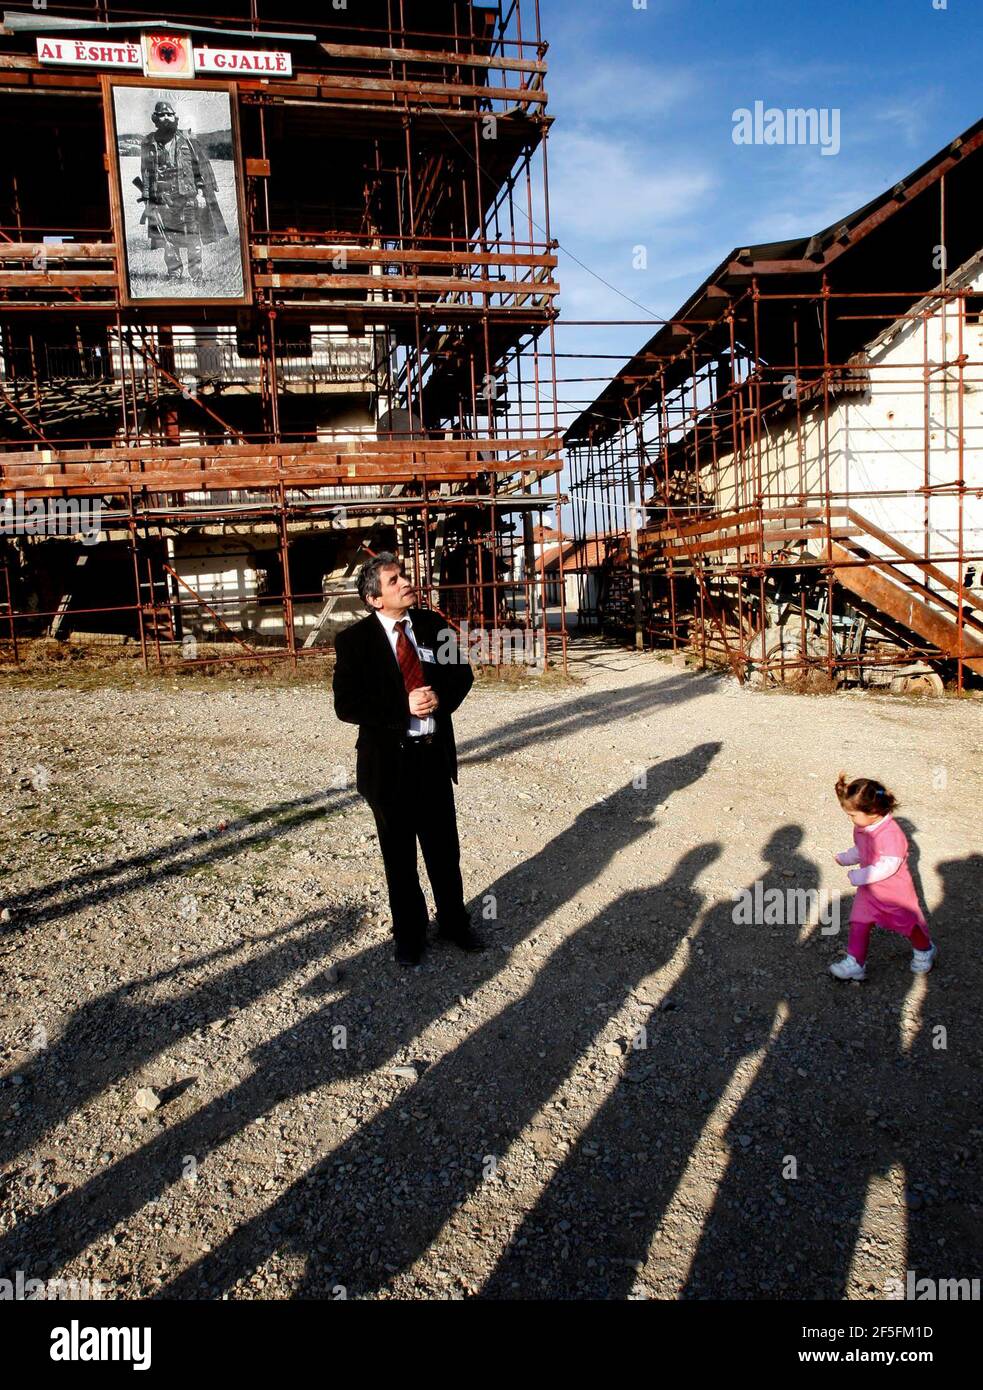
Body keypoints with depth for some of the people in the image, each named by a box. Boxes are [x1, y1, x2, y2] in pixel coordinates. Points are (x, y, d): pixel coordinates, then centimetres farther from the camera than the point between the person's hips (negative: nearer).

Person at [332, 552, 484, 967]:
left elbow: (461, 674, 6)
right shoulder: (354, 641, -11)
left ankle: (454, 921, 38)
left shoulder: (433, 626, 0)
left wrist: (440, 697, -14)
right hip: (389, 760, -3)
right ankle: (408, 933, 32)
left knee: (444, 847, 17)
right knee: (399, 855, 13)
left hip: (435, 754, 3)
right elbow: (346, 705, -15)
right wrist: (404, 708, -24)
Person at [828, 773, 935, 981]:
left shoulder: (891, 833, -33)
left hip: (895, 892, -6)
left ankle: (924, 951, 44)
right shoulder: (861, 828, -5)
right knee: (858, 924, -2)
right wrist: (844, 858, -7)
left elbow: (889, 866, -34)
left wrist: (860, 877, -32)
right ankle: (854, 964, 6)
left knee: (908, 923, 17)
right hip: (868, 890, 6)